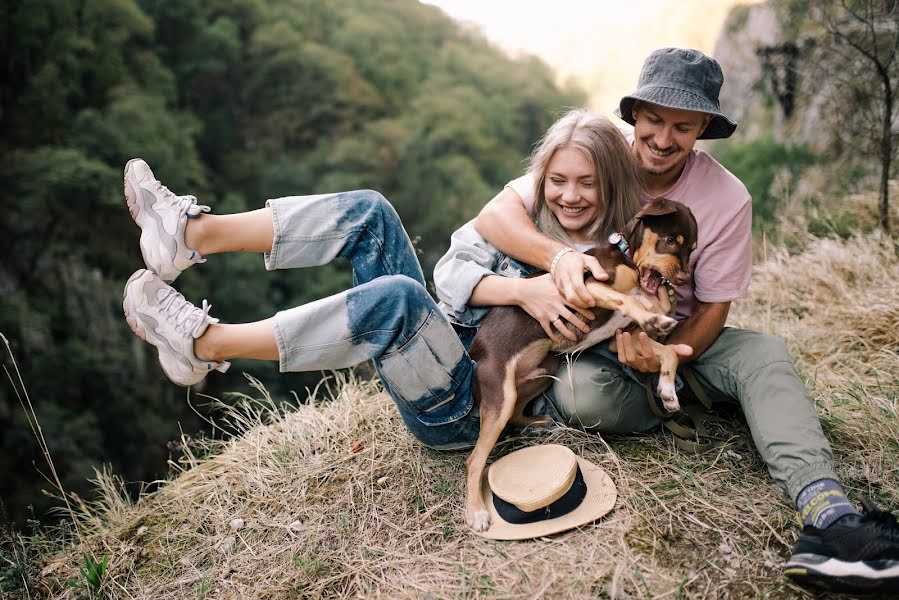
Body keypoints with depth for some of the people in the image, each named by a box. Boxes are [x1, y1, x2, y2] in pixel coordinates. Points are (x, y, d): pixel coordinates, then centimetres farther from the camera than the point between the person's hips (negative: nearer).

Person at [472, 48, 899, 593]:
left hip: (679, 337, 1)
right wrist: (557, 255, -44)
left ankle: (826, 512, -41)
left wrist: (664, 356, -29)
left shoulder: (728, 198, -11)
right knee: (581, 392, -35)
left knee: (764, 352, -28)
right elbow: (494, 214, -23)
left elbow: (713, 309, -8)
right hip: (592, 339, -1)